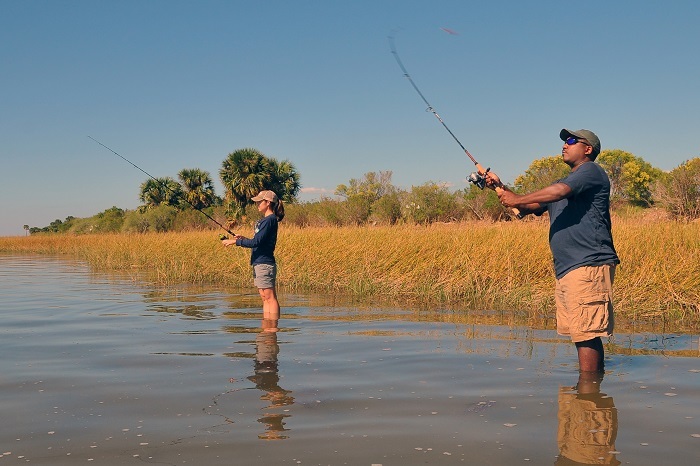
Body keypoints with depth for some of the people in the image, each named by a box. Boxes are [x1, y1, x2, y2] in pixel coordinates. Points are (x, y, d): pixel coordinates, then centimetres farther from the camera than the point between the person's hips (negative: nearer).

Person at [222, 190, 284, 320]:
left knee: (270, 298, -7)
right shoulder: (264, 220, 17)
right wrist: (243, 238, 12)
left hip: (265, 264, -10)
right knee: (265, 298, 11)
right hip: (259, 263, 10)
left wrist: (235, 241, -14)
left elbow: (257, 242, -20)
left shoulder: (270, 220, -14)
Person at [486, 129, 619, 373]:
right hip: (566, 270, 10)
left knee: (586, 333, -12)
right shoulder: (564, 183, 28)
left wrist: (518, 199, -12)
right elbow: (528, 207, 25)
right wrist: (501, 188, 13)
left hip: (588, 265, -10)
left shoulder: (591, 171, -1)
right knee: (584, 334, 11)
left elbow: (560, 191, -20)